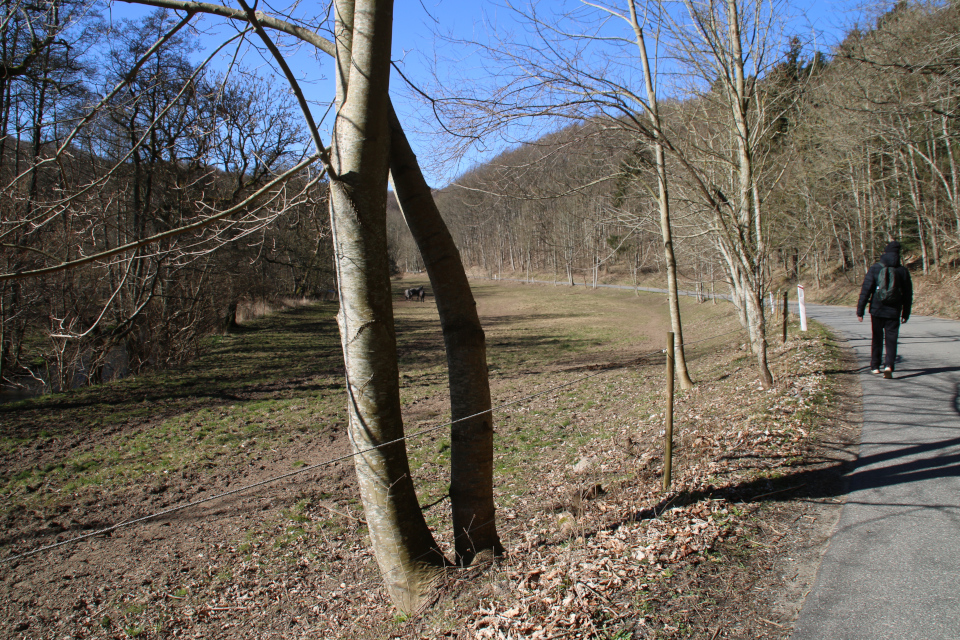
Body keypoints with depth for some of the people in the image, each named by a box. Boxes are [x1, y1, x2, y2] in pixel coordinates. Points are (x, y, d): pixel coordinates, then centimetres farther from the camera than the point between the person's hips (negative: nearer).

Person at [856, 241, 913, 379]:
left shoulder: (874, 269, -4)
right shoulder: (903, 271, 2)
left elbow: (865, 291, -6)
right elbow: (908, 294, 7)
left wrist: (860, 310, -2)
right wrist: (906, 313, 16)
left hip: (877, 310, 0)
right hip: (894, 312, 0)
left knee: (877, 339, 14)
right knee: (891, 340, 1)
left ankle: (875, 366, 20)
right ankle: (888, 365, -17)